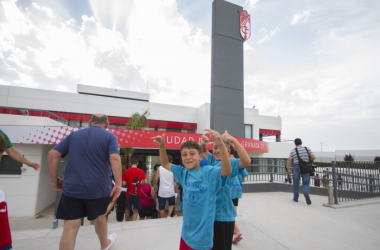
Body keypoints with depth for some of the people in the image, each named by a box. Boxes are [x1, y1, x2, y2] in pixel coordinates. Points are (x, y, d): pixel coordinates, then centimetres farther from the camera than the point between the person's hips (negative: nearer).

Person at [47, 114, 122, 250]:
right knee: (100, 218, 21)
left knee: (71, 227, 6)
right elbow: (115, 159, -18)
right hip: (98, 187, -1)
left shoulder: (74, 135, 9)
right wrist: (118, 184, -17)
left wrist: (54, 180, 11)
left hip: (71, 188, 2)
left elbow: (52, 155, 5)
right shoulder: (109, 136, -3)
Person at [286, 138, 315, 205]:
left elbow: (289, 160, -8)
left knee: (296, 182, 15)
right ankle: (306, 194, -20)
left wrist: (287, 170, -3)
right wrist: (308, 160, 16)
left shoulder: (293, 150, -3)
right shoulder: (307, 148, 0)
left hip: (296, 167, 0)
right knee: (306, 183, 10)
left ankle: (295, 197, 24)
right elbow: (313, 157, -5)